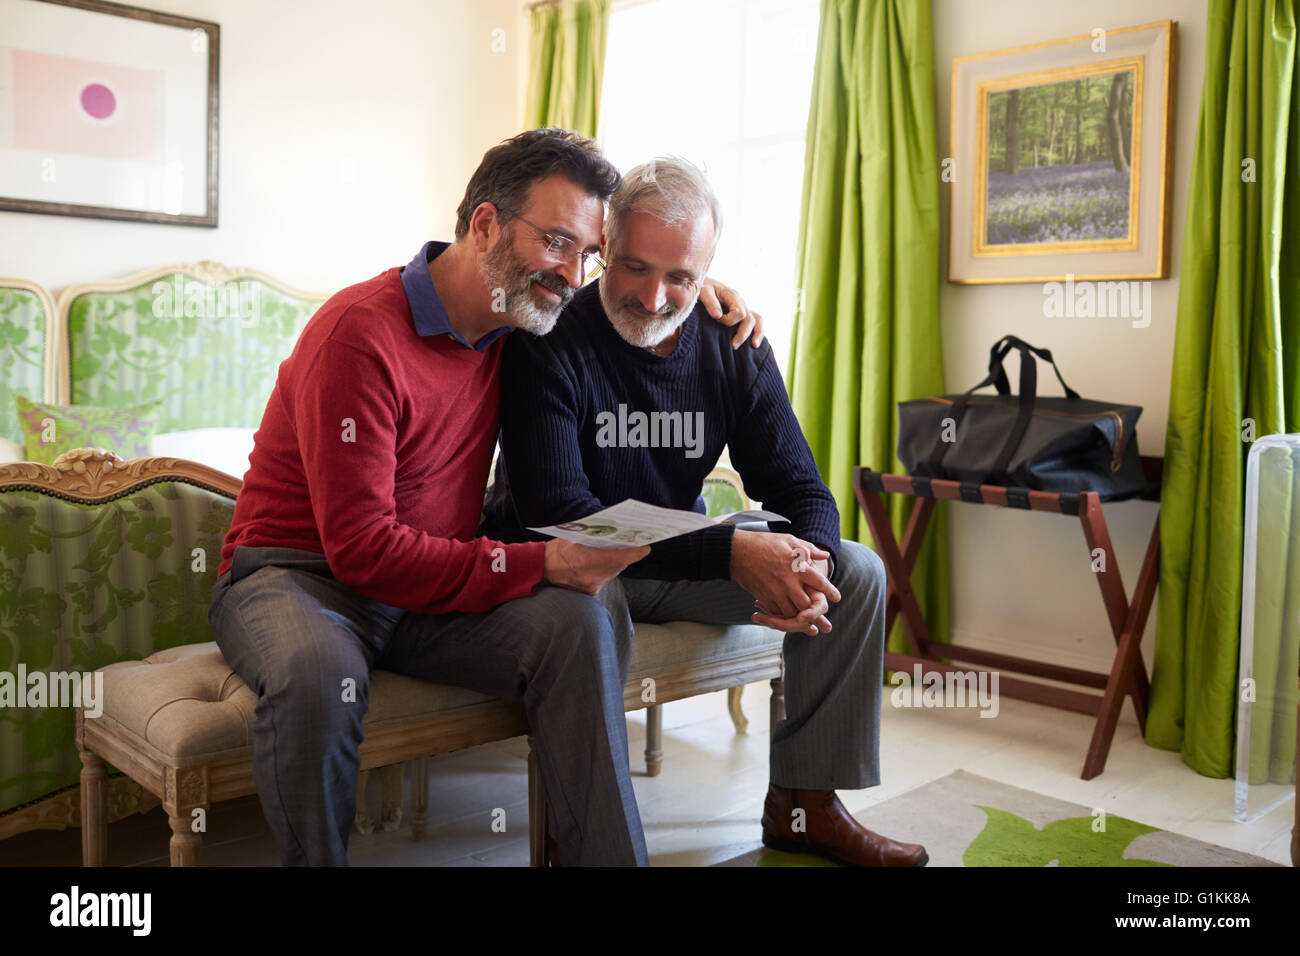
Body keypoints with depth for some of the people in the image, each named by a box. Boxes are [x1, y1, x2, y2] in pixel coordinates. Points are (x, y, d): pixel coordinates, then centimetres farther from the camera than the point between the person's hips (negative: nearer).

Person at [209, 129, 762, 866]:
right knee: (320, 671, -39)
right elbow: (361, 548, -25)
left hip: (434, 586, 5)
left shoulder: (514, 320, 3)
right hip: (298, 575, -5)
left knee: (576, 622, -22)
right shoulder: (359, 334, -21)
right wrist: (538, 564, -29)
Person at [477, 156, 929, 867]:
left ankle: (803, 804, 4)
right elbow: (557, 512, -28)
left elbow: (801, 492, -3)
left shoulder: (733, 348, -3)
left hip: (684, 555, 6)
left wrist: (802, 566, -29)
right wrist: (729, 551, -35)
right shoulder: (551, 342, -20)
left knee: (855, 572, -6)